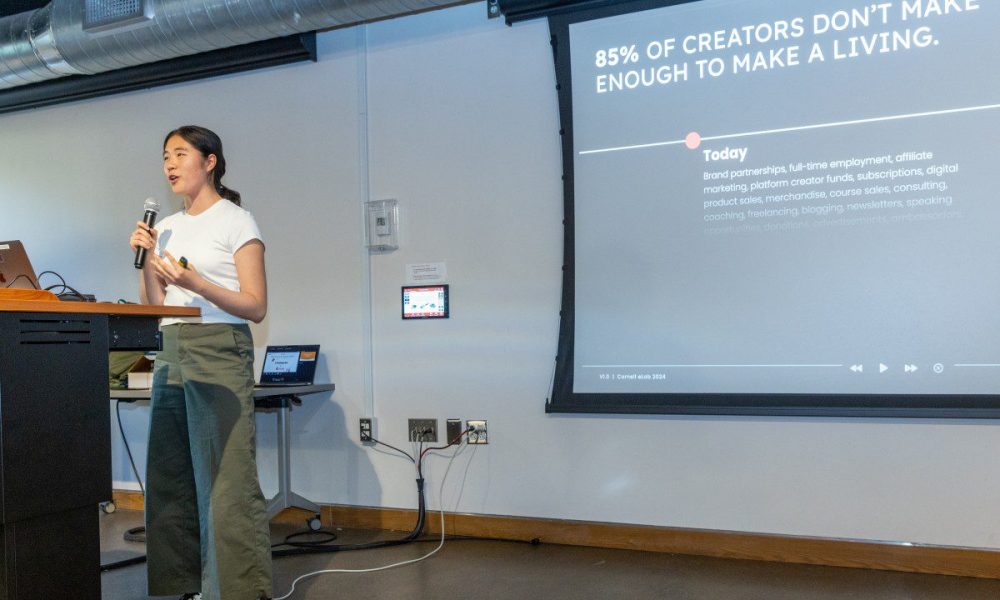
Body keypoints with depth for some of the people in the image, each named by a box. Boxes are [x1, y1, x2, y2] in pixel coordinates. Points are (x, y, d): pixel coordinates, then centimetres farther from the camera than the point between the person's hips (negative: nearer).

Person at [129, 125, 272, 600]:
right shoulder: (167, 227, 17)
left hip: (220, 352, -6)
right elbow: (153, 306, 18)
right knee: (169, 478, 5)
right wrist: (146, 259, 4)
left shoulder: (236, 221, -1)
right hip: (170, 354, 7)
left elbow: (256, 307, -6)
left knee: (227, 481, -9)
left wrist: (195, 283, -18)